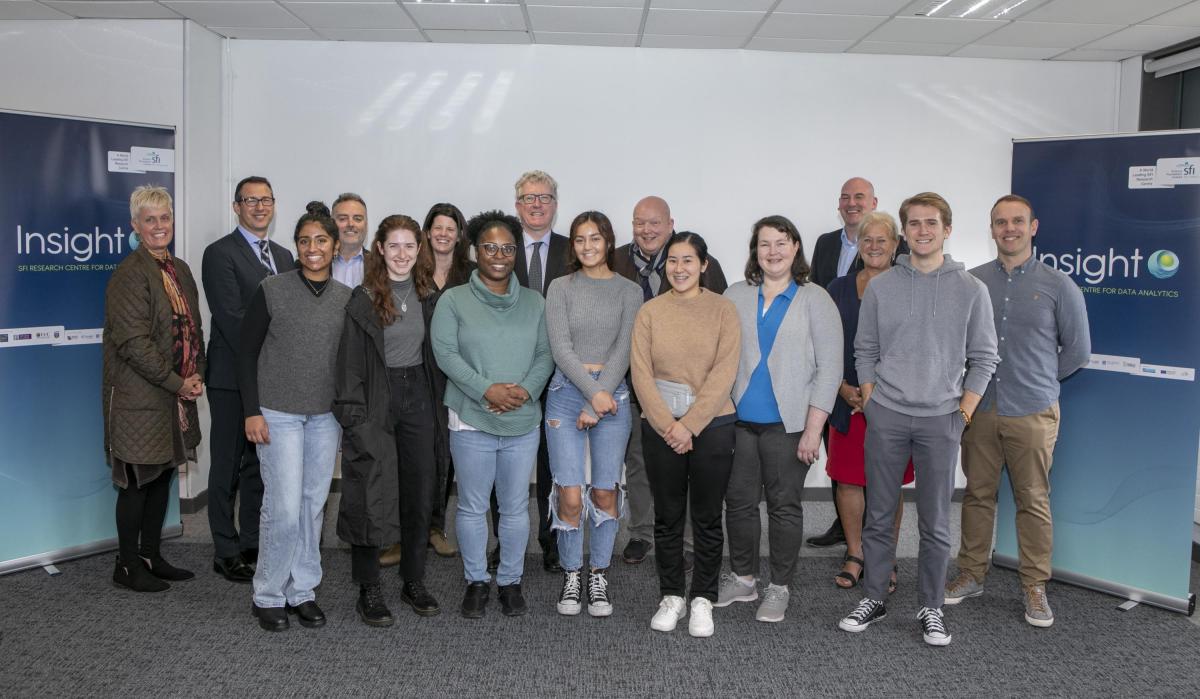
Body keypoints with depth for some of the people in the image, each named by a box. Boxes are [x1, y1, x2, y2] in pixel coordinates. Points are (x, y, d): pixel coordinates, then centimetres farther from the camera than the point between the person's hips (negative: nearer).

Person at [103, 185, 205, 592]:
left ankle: (151, 556, 26)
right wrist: (178, 383, -16)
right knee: (137, 481, 2)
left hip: (175, 396, 8)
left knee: (163, 476, 14)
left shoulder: (180, 270, 12)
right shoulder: (130, 275, -13)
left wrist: (197, 375, 2)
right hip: (140, 398, -8)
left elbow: (193, 329, 16)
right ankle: (127, 566, 15)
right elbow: (133, 343, -19)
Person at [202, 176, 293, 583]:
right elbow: (231, 318, -15)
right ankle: (227, 552, 15)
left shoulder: (283, 256, 15)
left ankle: (253, 545, 25)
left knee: (260, 465, 13)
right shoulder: (220, 254, -7)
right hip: (234, 378, -6)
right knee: (229, 467, 5)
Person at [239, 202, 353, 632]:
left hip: (326, 416, 4)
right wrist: (252, 411, -9)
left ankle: (302, 592, 22)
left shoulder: (346, 298, 5)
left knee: (314, 505, 8)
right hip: (278, 414, -3)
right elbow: (248, 354, -3)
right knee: (284, 508, -6)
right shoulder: (271, 291, -4)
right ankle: (268, 595, 13)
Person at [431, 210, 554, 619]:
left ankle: (510, 582, 25)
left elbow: (545, 354, 5)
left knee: (516, 507, 10)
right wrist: (487, 389, -18)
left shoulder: (534, 303, 9)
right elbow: (445, 353, -8)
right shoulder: (453, 300, 0)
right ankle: (476, 581, 24)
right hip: (471, 420, -2)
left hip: (523, 421, 2)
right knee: (472, 506, 8)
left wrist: (526, 390, -13)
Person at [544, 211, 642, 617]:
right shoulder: (560, 288, 5)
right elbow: (560, 348, -3)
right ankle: (571, 576, 15)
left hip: (613, 394, 1)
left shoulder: (629, 291, 5)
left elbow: (623, 350, -3)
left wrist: (597, 405, -10)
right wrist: (593, 392, -13)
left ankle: (598, 576, 20)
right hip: (567, 391, 0)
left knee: (605, 492, 3)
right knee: (569, 496, -4)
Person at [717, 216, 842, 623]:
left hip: (787, 424, -3)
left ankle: (779, 588, 20)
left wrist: (813, 428, -11)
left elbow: (829, 367, -4)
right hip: (739, 420, 3)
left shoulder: (815, 300, -1)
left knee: (784, 506, 6)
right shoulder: (736, 297, 8)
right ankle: (742, 579, 27)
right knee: (739, 501, 10)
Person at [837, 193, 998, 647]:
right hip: (885, 417, 1)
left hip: (940, 420, -1)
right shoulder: (880, 287, 4)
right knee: (878, 516, 8)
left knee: (935, 523, 6)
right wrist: (870, 403, 2)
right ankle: (873, 599, 21)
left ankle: (931, 609, 19)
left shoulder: (971, 290, 2)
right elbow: (864, 352, 9)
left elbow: (984, 358, 4)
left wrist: (963, 413, -2)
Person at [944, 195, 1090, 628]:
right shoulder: (971, 282, 4)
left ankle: (1035, 587, 18)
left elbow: (1077, 351, 7)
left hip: (1033, 413, -2)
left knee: (1033, 502, 5)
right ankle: (972, 575, 24)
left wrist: (1039, 380, 11)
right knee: (977, 494, 11)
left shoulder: (1058, 286, -1)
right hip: (979, 409, 2)